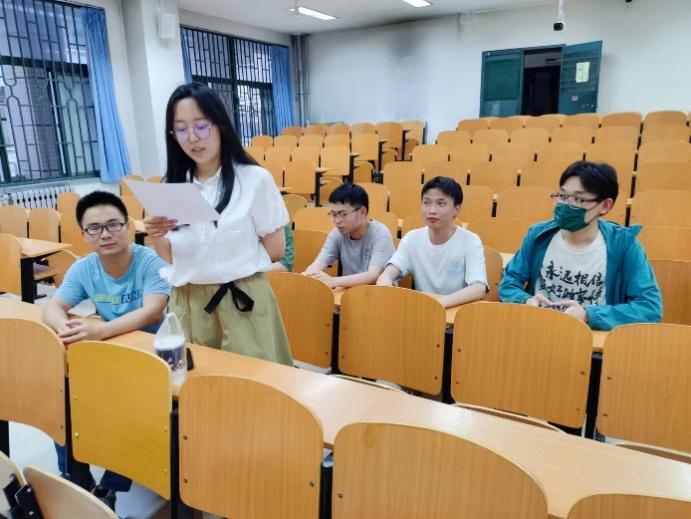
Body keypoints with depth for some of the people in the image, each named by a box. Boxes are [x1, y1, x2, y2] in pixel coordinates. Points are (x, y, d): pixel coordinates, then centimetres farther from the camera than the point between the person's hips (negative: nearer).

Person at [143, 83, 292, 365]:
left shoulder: (255, 178, -8)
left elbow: (275, 250, -4)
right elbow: (172, 258, 7)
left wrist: (234, 260, -2)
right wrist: (157, 238, -11)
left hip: (241, 302, -3)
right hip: (187, 305, 4)